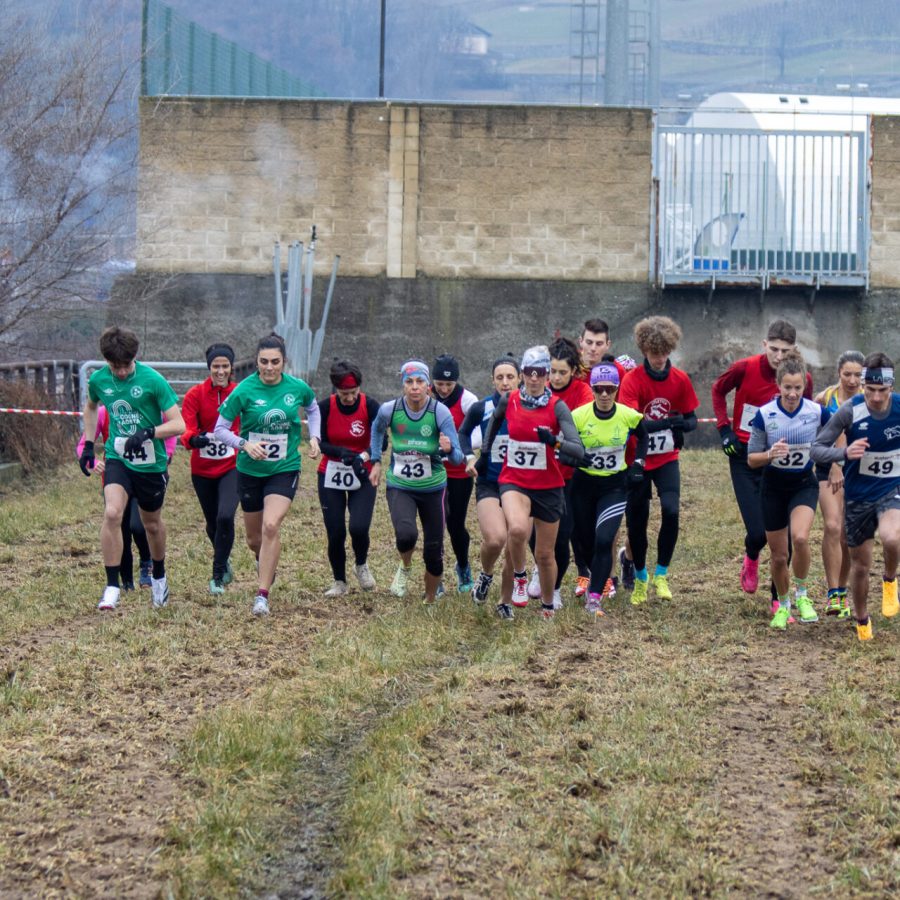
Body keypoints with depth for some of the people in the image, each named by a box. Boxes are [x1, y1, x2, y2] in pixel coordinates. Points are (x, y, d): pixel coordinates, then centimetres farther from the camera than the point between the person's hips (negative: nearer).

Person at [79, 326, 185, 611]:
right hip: (117, 458, 1)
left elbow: (178, 425, -16)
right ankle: (112, 587, -17)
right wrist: (88, 444, 16)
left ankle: (159, 578, 43)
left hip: (151, 462, -1)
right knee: (112, 513, -23)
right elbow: (91, 406, 21)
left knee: (152, 523, 15)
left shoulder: (153, 380, -16)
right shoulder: (98, 380, -4)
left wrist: (149, 433, -32)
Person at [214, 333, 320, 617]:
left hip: (285, 469, -1)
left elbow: (313, 408, 17)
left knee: (271, 526, -21)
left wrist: (314, 437, 3)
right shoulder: (244, 390, -13)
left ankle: (263, 594, -14)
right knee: (254, 537, 13)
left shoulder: (298, 388, -6)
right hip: (250, 470, 1)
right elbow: (220, 429, -7)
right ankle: (264, 561, 51)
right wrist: (245, 444, -23)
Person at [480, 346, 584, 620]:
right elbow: (495, 419, 23)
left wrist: (554, 442, -35)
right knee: (517, 529, -32)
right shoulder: (508, 401, -2)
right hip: (514, 481, 0)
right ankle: (519, 577, -5)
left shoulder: (557, 407, -10)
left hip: (548, 486, 0)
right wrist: (486, 450, 22)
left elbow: (578, 451, -18)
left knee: (545, 554, 8)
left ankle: (548, 605, 32)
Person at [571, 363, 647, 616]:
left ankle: (595, 597, -10)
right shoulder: (578, 416, -12)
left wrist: (638, 463, 0)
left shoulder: (628, 415, -9)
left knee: (604, 540, -17)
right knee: (585, 539, 9)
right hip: (584, 484, 1)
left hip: (615, 486, -1)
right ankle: (601, 579, 40)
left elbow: (643, 438, 12)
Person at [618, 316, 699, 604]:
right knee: (636, 521, 6)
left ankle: (661, 575, -3)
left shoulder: (680, 379, -4)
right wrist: (668, 422, -36)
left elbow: (691, 418, 3)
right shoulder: (632, 380, -15)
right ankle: (640, 578, 30)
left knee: (671, 510, -20)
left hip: (667, 459, 1)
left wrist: (684, 425, -22)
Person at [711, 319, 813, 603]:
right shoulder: (744, 368, -13)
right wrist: (725, 429, -1)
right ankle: (751, 559, 30)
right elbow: (718, 390, 7)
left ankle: (779, 600, 13)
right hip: (745, 458, -1)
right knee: (757, 532, -7)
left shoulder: (803, 379, -9)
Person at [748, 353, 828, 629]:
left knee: (800, 538, -28)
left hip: (804, 484, -1)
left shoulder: (818, 412, -14)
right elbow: (751, 459, -8)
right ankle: (783, 606, 34)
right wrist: (770, 454, -27)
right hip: (773, 487, 1)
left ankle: (801, 594, -3)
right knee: (778, 555, 7)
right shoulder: (764, 415, -15)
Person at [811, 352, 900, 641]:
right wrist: (844, 453, -32)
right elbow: (817, 449, -14)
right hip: (858, 495, 0)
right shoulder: (850, 411, -18)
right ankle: (862, 621, 36)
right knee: (860, 564, 10)